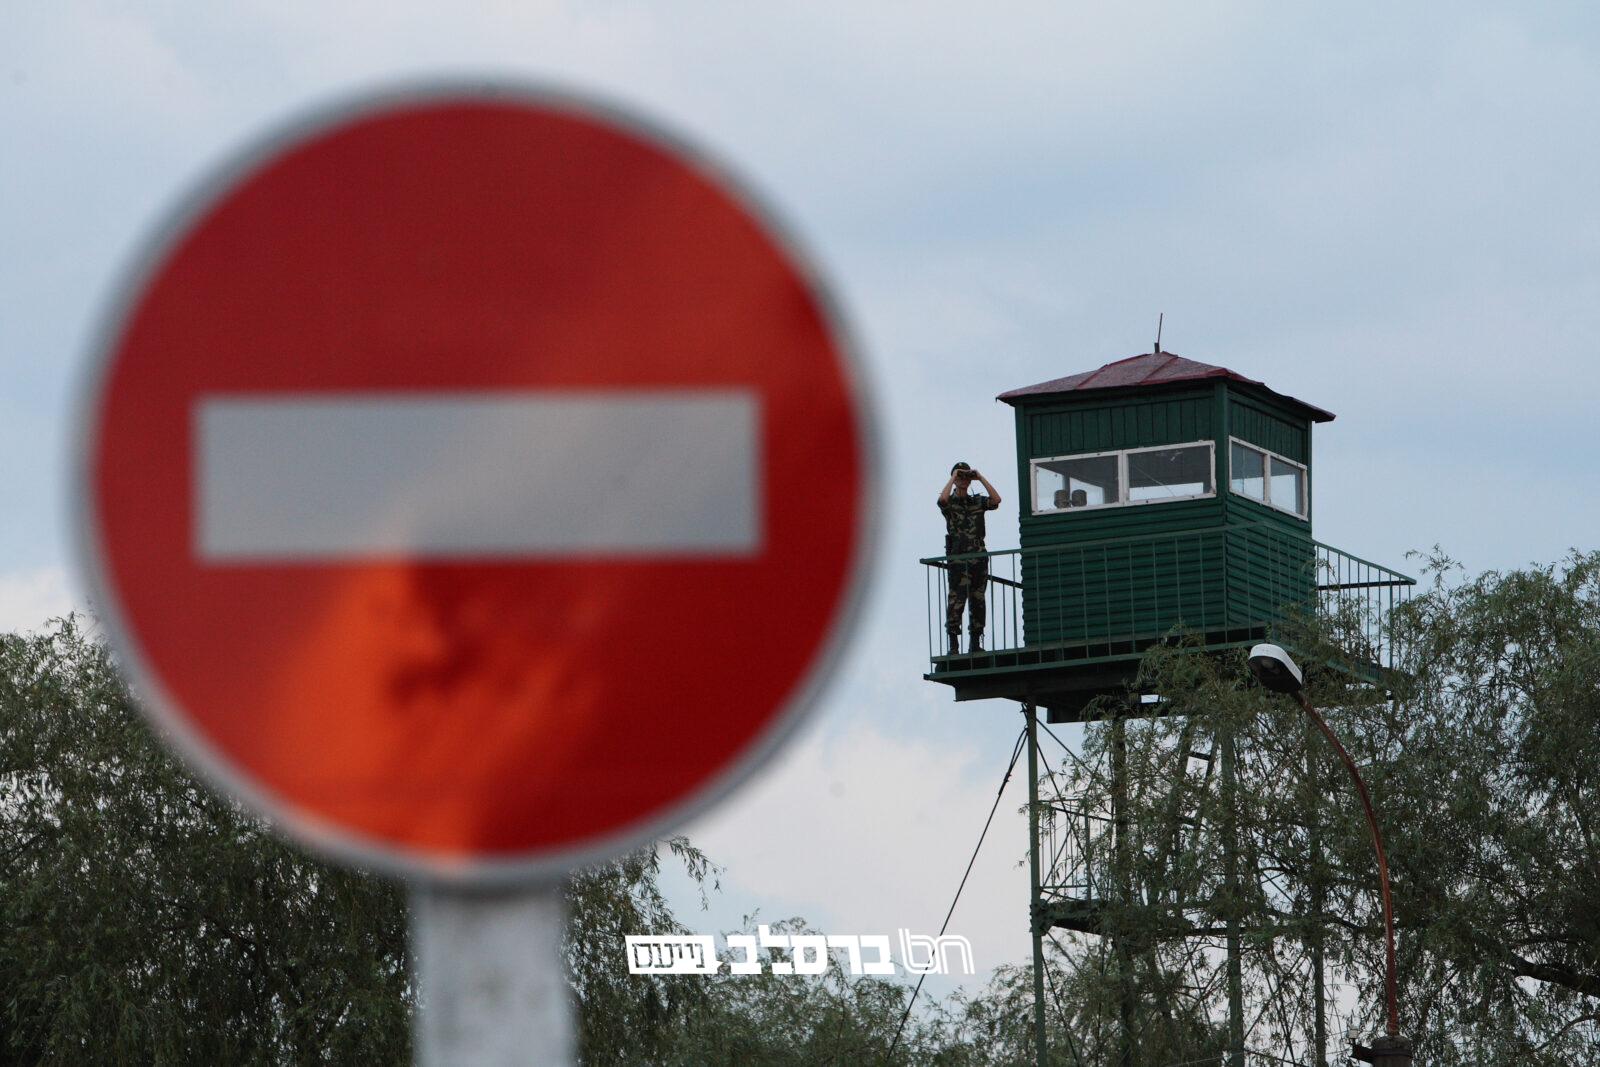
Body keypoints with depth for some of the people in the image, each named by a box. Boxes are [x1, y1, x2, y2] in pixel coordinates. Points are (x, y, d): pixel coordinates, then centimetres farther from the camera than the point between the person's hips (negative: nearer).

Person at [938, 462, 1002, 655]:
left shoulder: (978, 501, 14)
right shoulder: (949, 502, 4)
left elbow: (996, 500, -3)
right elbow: (942, 499, -20)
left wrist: (981, 478, -1)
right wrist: (953, 479, -8)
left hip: (979, 557, 4)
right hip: (958, 557, -4)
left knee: (978, 602, 6)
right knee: (956, 602, -9)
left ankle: (975, 643, 11)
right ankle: (954, 644, -10)